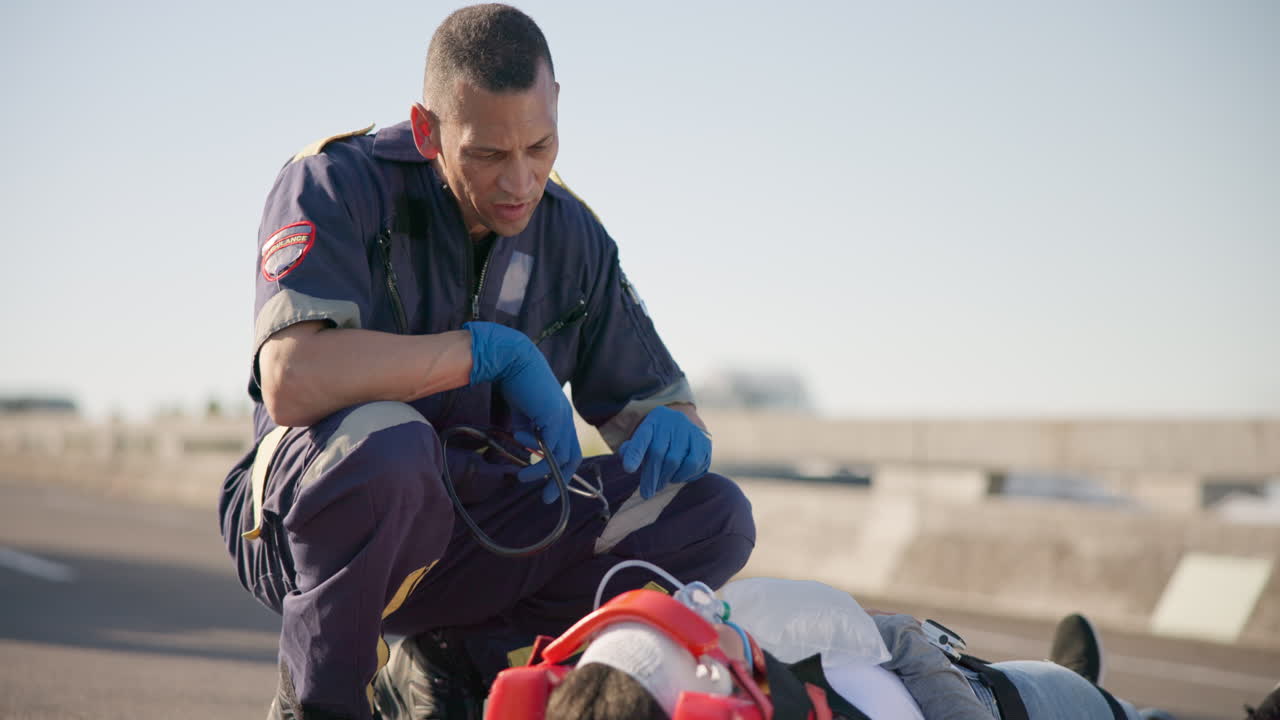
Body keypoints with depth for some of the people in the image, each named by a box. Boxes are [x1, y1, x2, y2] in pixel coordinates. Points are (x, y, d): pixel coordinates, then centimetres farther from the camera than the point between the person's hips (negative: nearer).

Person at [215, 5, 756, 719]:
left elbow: (660, 399, 11)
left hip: (471, 536, 5)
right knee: (385, 440, -40)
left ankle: (458, 661, -3)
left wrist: (673, 427, -15)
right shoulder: (336, 185, -15)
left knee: (716, 516, -11)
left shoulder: (572, 236, 3)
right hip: (303, 516, -5)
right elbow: (291, 383, -32)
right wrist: (492, 350, -27)